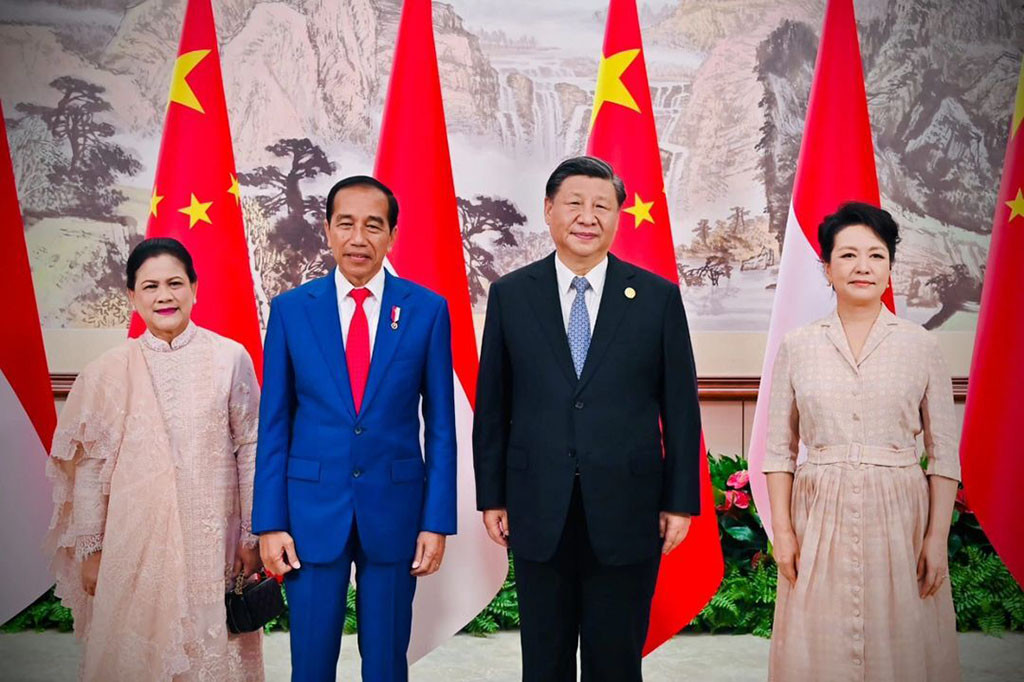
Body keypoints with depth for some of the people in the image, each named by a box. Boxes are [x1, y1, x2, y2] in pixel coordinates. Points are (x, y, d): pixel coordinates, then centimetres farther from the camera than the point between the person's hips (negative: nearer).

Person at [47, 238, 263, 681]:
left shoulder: (230, 358, -3)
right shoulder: (110, 371, 0)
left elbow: (250, 448, 0)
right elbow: (90, 466, 4)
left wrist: (252, 535, 0)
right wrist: (91, 549, 5)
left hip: (213, 536, -1)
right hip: (136, 540, 1)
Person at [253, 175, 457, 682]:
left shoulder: (427, 310, -2)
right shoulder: (291, 310, 0)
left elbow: (440, 423, 0)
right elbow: (274, 424, 2)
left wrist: (437, 521, -4)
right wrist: (269, 522, -2)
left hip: (394, 509, 0)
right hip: (312, 510, 0)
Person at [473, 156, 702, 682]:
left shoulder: (658, 296, -1)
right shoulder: (510, 295, 2)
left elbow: (680, 407, 1)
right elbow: (491, 405, 4)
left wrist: (680, 501, -1)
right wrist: (491, 497, 3)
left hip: (627, 514, -1)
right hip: (539, 513, 1)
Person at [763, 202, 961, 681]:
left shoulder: (920, 345, 2)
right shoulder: (797, 346, 3)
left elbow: (944, 450, 2)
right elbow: (779, 448, 4)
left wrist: (938, 537, -4)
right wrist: (782, 530, -2)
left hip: (898, 516, 0)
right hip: (820, 517, 1)